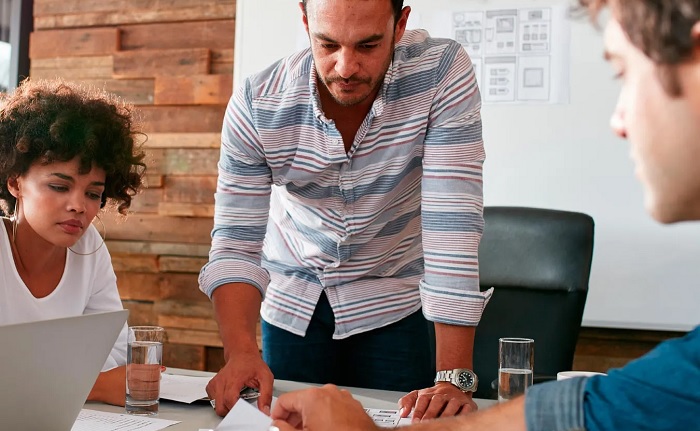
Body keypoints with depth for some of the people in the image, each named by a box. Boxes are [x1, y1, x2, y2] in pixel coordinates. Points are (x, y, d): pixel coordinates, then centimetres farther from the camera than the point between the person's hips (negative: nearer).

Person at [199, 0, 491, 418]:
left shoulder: (443, 72, -25)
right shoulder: (257, 104, -21)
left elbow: (451, 220, -30)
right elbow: (237, 242, -19)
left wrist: (454, 377, -34)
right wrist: (241, 352, -36)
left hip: (393, 302, -1)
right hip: (293, 301, 2)